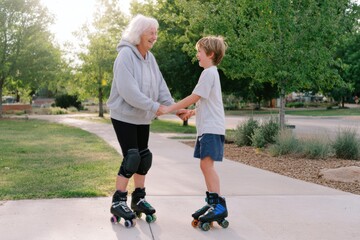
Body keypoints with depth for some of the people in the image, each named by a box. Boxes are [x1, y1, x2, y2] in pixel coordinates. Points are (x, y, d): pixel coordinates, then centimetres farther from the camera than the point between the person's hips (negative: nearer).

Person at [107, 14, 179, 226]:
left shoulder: (150, 57, 7)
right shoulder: (126, 55, -18)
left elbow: (160, 86, 8)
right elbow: (129, 91, -27)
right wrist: (154, 106, -25)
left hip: (143, 117, 8)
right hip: (125, 116, -8)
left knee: (144, 157, 10)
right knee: (131, 158, -10)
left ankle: (138, 199, 23)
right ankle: (118, 202, 2)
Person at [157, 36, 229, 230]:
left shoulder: (209, 72, -10)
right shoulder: (210, 72, 21)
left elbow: (194, 97, -15)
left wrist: (169, 109, -12)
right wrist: (192, 112, 15)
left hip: (212, 128, -10)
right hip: (206, 127, 10)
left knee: (207, 164, -16)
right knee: (206, 165, 9)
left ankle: (219, 205, -15)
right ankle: (212, 203, 14)